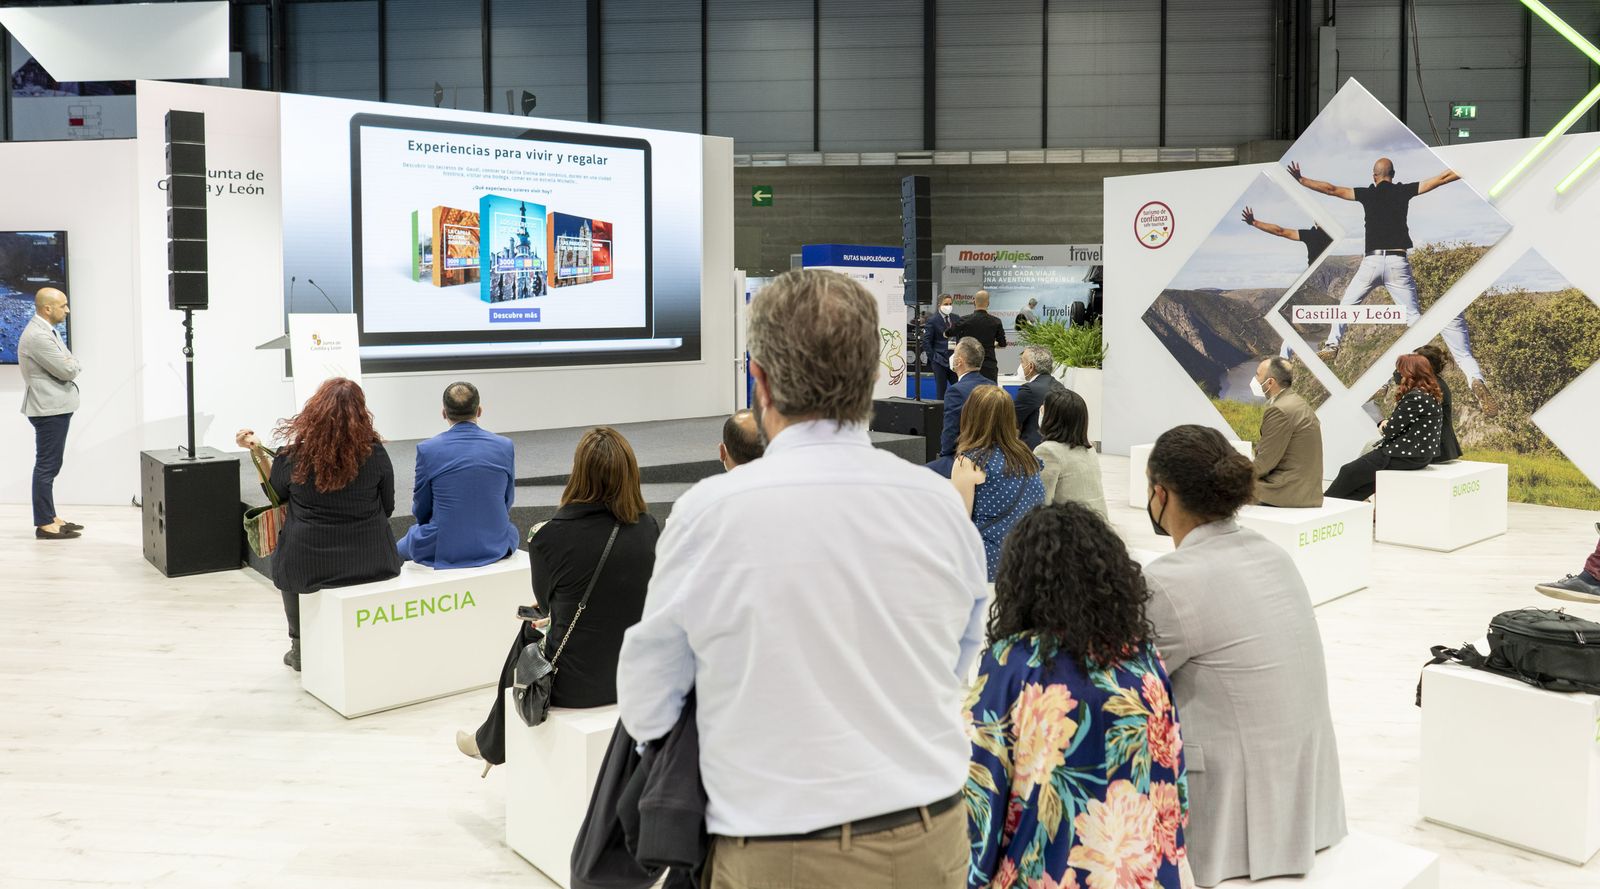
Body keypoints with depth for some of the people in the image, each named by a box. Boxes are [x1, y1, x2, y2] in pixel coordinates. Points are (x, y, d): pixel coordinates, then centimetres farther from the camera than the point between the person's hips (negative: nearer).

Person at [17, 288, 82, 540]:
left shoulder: (47, 331, 14)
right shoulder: (37, 335, -19)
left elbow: (72, 366, 15)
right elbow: (66, 371, -21)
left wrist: (70, 365, -6)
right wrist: (72, 365, 0)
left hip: (56, 407, 10)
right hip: (49, 409, -10)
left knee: (50, 465, 15)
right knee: (46, 466, -6)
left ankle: (50, 517, 22)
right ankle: (44, 524, -1)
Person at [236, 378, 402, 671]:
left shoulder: (292, 456, -10)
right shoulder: (375, 453, -9)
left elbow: (275, 496, 10)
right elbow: (387, 509, 3)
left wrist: (256, 450, 16)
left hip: (308, 568, 0)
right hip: (373, 564, 0)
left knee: (285, 559, 35)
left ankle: (300, 648, 43)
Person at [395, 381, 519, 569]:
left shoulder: (427, 449, -10)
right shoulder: (505, 446, -5)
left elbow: (421, 511, 1)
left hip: (441, 551, -1)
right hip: (495, 547, 2)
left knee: (400, 547, 30)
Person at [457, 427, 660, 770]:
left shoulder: (553, 535, -19)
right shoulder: (649, 528, -6)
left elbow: (544, 603, 0)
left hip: (575, 684, -4)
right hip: (636, 675, 4)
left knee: (528, 633, 28)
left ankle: (492, 743, 52)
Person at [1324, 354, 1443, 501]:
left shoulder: (1415, 398, -21)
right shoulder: (1428, 396, 12)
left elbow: (1391, 430, -19)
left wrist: (1385, 426, 4)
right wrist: (1385, 423, -3)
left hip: (1406, 457, -10)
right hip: (1419, 453, 10)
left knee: (1348, 472, 2)